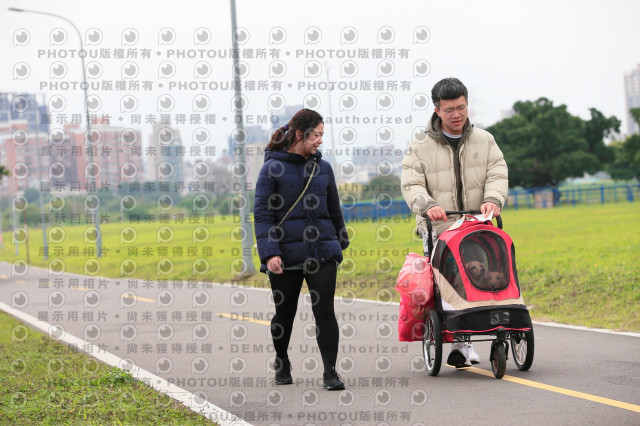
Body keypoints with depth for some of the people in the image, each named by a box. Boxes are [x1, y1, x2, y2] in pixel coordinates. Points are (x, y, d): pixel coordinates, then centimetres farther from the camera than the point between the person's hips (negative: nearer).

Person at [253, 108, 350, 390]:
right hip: (285, 255, -2)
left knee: (324, 310, -8)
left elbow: (334, 210, 21)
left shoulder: (322, 168, 10)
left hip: (321, 251, 2)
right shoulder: (272, 169, -3)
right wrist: (269, 252, -17)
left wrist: (340, 242, 27)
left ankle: (330, 372, -5)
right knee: (284, 312, 11)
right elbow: (262, 214, -7)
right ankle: (282, 365, 34)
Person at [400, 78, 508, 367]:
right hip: (439, 229, -2)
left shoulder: (484, 141, 14)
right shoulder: (420, 146, 8)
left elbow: (498, 176, 6)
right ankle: (460, 343, -13)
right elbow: (411, 184, -1)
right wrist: (427, 205, -21)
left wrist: (492, 200, -16)